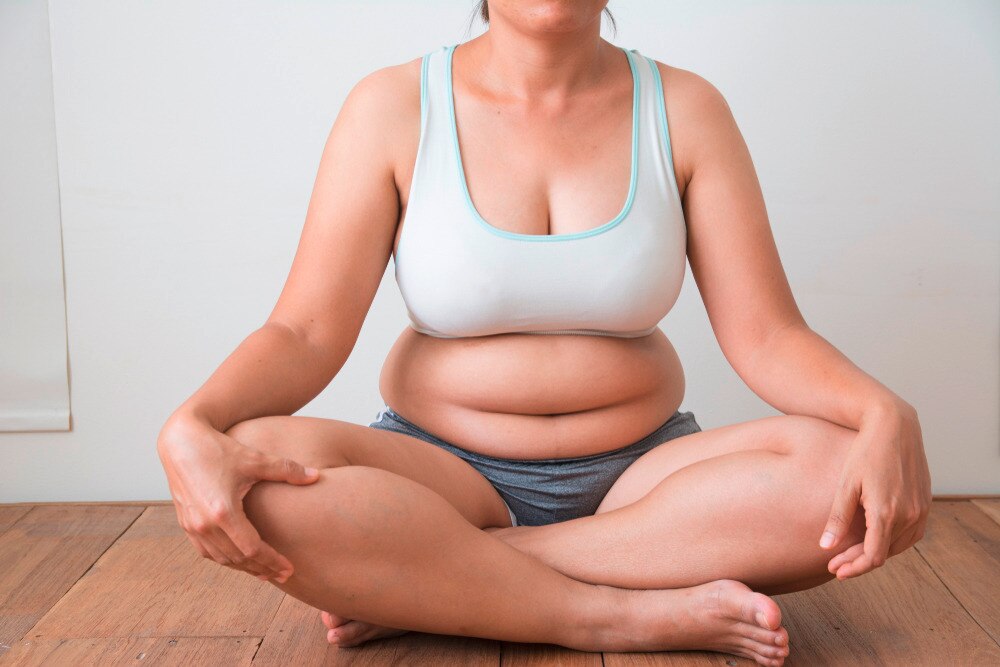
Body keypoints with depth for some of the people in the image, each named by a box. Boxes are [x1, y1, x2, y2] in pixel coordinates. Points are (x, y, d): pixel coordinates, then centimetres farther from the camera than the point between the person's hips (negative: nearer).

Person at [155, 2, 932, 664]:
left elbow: (767, 335, -6)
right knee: (258, 473, -30)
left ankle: (412, 585, -22)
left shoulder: (684, 109, -1)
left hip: (640, 473, 2)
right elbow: (306, 333, -10)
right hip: (443, 473, -1)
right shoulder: (394, 107, -5)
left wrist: (885, 414, -27)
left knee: (849, 477, -26)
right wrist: (190, 427, -31)